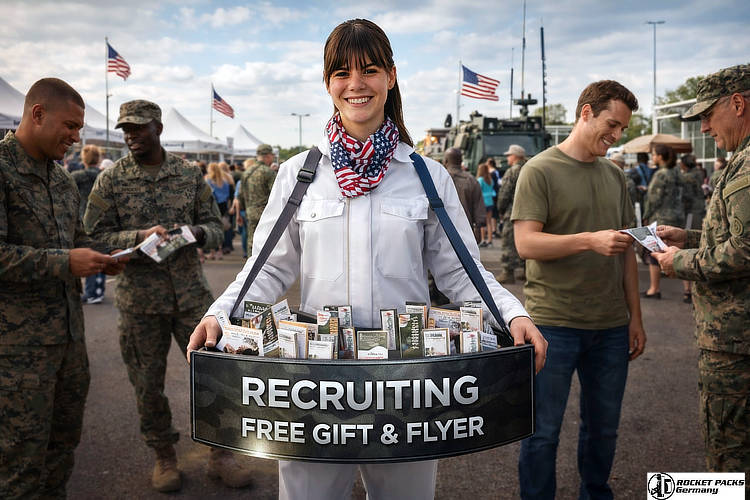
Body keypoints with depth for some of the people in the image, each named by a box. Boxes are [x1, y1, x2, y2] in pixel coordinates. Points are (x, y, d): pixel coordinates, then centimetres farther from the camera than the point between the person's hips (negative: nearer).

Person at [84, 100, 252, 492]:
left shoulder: (189, 174, 5)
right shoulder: (110, 180, 0)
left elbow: (214, 227, 7)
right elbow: (95, 236, -4)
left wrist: (198, 232, -16)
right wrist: (140, 236, -21)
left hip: (192, 293, 1)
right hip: (139, 300, -1)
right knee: (148, 383, 9)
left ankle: (220, 455, 22)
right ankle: (164, 457, 31)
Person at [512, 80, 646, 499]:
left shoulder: (615, 176, 12)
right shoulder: (540, 170, -6)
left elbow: (626, 250, 15)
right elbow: (526, 243, -15)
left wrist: (635, 316, 12)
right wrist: (590, 240, -25)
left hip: (612, 327, 6)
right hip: (554, 323, -5)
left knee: (604, 428, 17)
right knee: (544, 432, 6)